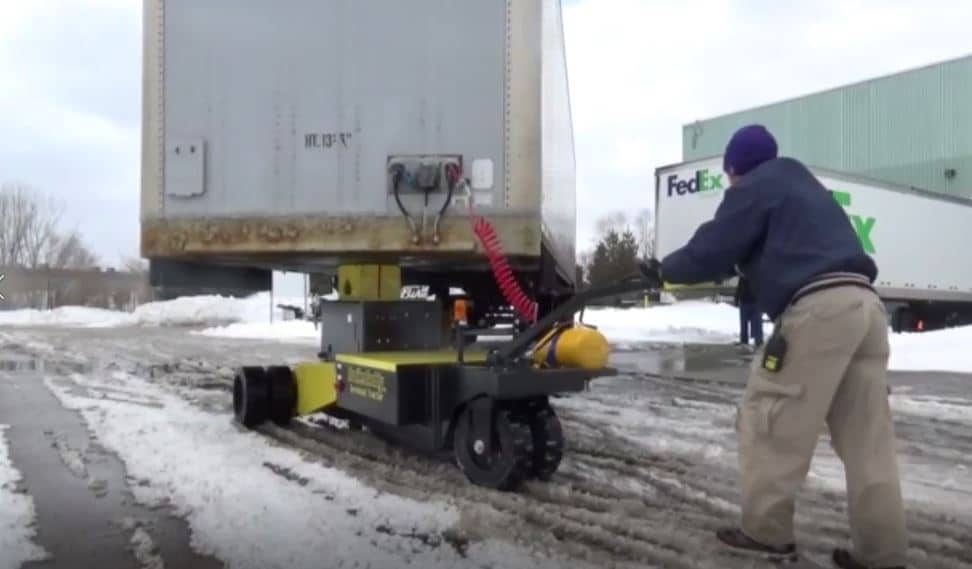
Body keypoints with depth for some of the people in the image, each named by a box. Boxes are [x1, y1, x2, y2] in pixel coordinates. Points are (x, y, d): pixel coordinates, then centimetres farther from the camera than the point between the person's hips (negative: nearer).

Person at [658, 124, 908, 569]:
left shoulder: (754, 188, 6)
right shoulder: (801, 185, 33)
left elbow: (709, 254, 1)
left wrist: (666, 268, 17)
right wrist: (744, 265, 35)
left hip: (817, 307, -9)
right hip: (863, 303, 9)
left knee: (768, 422, 2)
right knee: (867, 438, 8)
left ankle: (767, 531, 9)